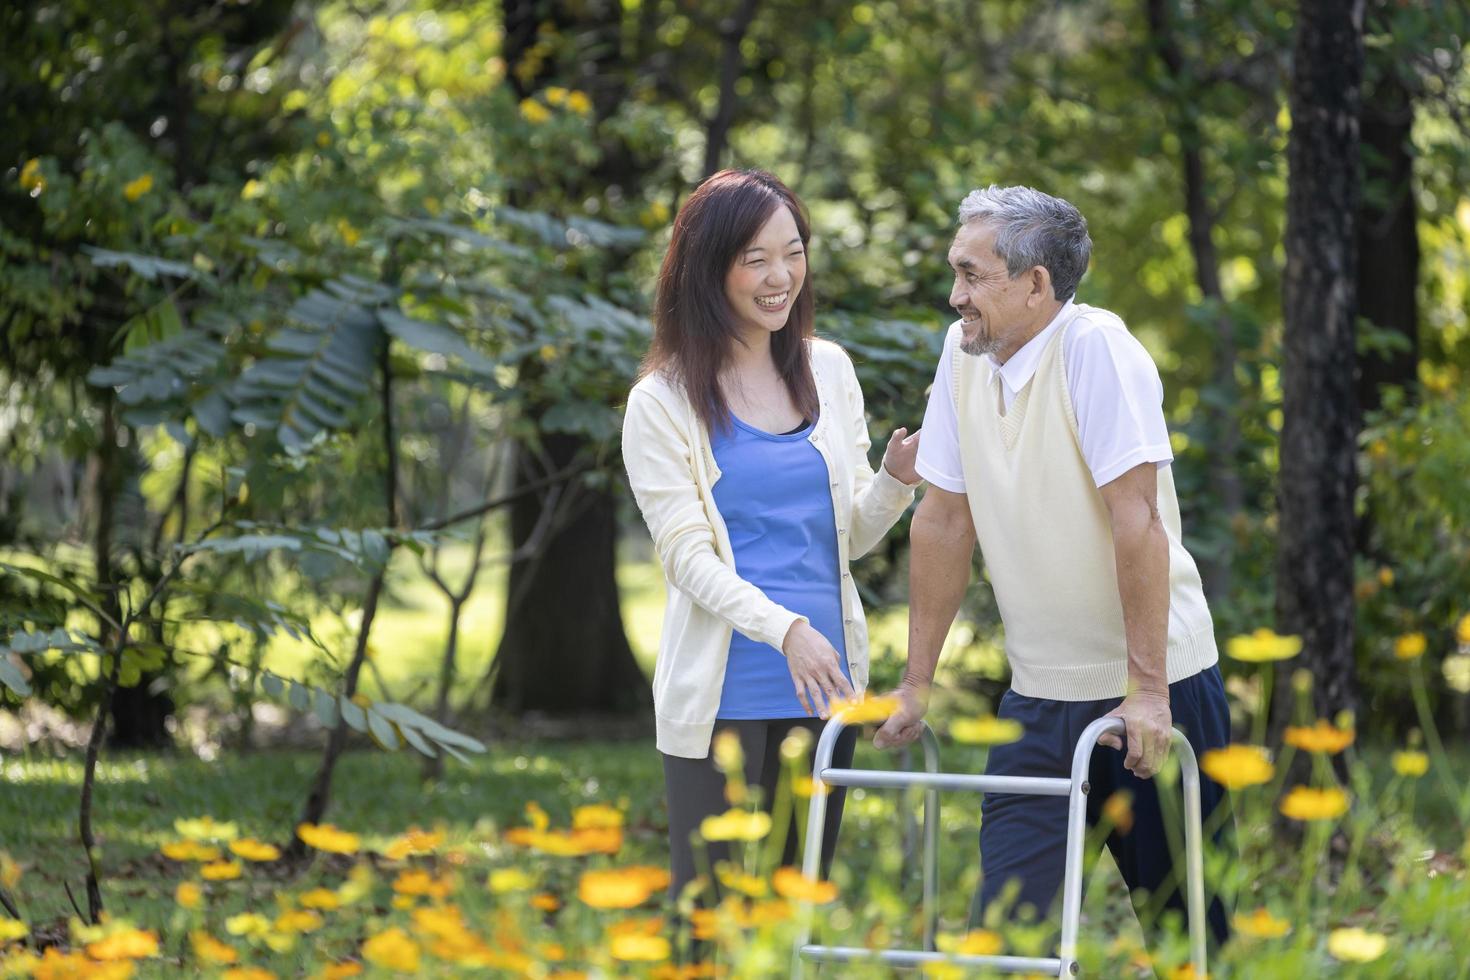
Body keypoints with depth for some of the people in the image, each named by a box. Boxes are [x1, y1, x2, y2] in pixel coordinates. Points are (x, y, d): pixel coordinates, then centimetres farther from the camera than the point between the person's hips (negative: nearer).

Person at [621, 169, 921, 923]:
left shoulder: (829, 371, 11)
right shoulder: (664, 402, -3)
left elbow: (851, 536, 15)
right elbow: (687, 555, -9)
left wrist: (895, 481, -7)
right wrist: (785, 629, -24)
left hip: (822, 686, 4)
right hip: (723, 693, -4)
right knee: (709, 912, -3)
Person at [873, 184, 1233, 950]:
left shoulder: (1097, 349, -17)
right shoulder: (964, 354, 3)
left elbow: (1136, 520, -20)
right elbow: (945, 521, 9)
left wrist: (1146, 688, -22)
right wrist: (916, 682, 9)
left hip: (1154, 688, -5)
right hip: (1038, 691, 5)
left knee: (1184, 915, 3)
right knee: (1007, 915, -3)